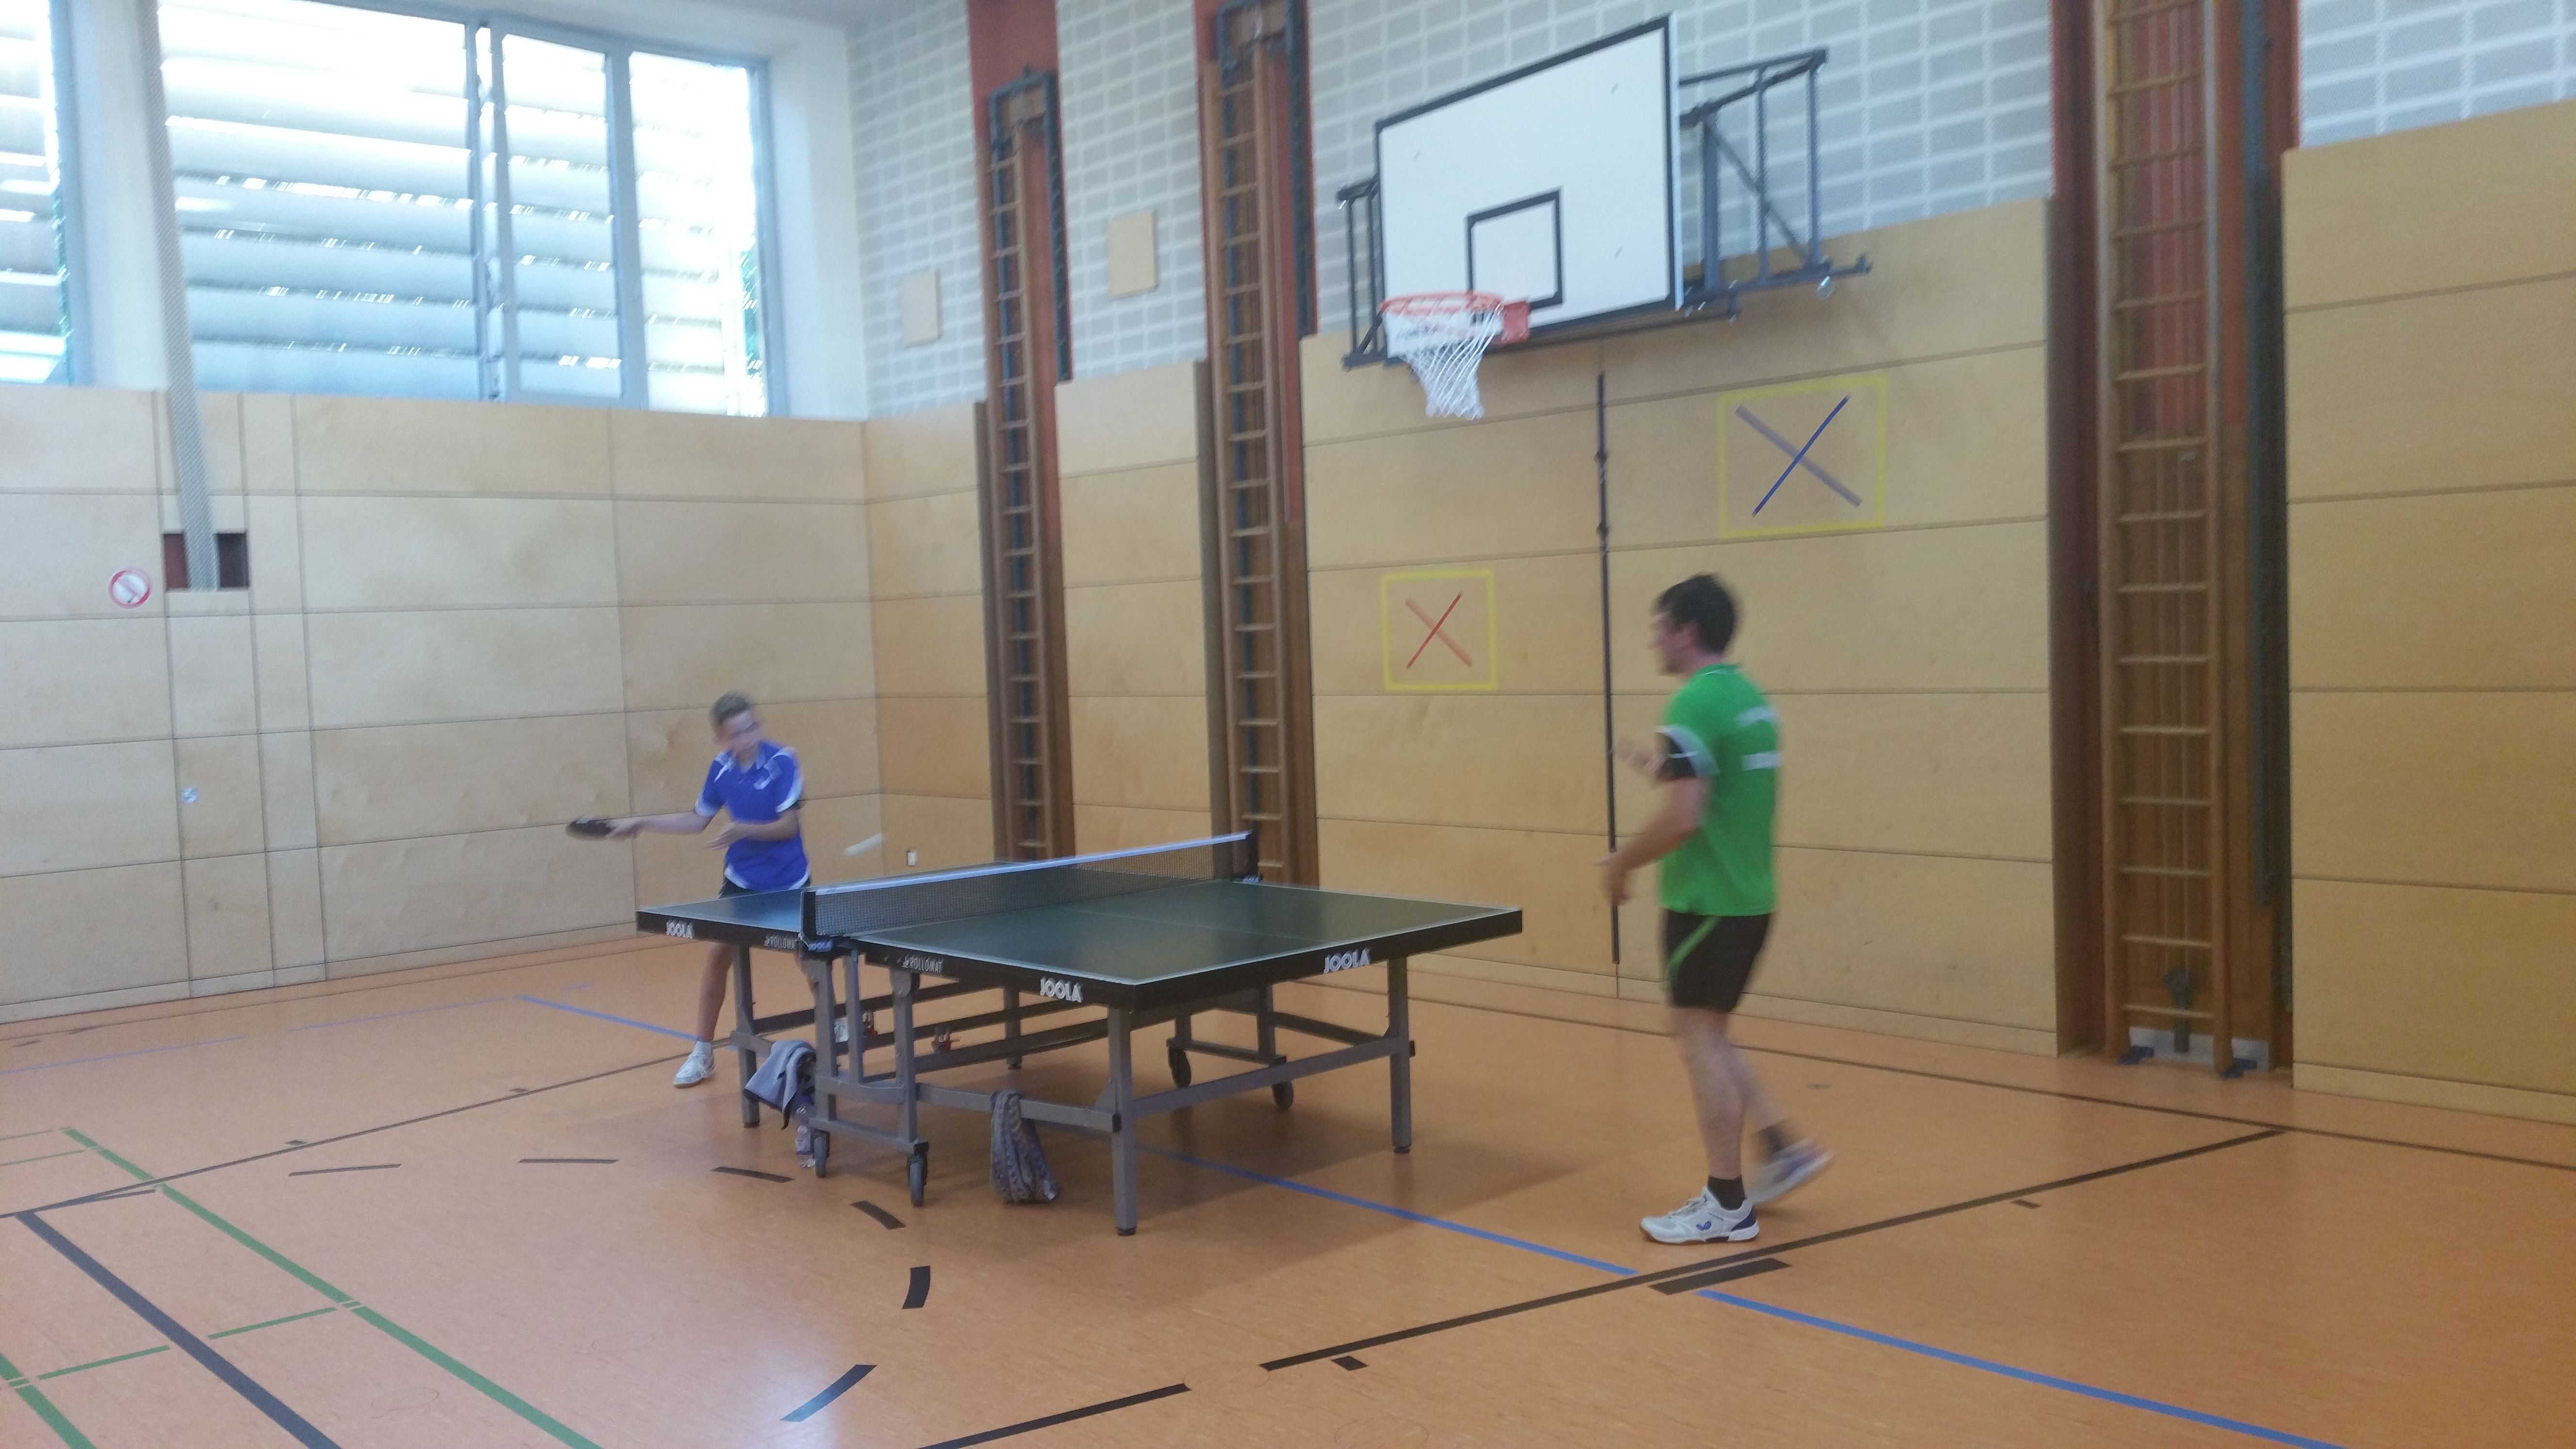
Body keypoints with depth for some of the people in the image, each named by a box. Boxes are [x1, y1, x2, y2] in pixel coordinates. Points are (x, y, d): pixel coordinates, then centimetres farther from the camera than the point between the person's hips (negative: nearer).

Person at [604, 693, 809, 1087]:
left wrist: (743, 831, -35)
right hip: (742, 880, 3)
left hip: (789, 881, -3)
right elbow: (698, 820, 9)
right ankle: (703, 1053, 9)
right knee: (717, 956, -5)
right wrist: (641, 823, 5)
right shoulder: (721, 767, -5)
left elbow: (789, 826, -21)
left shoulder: (782, 762, -19)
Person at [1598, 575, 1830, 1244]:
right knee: (1708, 1037, 20)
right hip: (1747, 896, 9)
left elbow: (1683, 819, -23)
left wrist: (1622, 862, -10)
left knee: (1701, 1041, 0)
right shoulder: (1751, 698, 11)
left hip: (1707, 903, -9)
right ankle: (1784, 1146, 20)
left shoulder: (1695, 703, -18)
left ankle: (1727, 1206, 7)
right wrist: (1663, 768, 19)